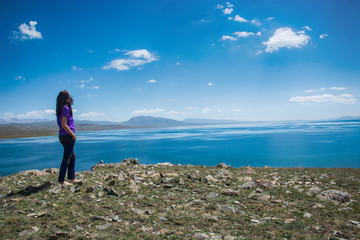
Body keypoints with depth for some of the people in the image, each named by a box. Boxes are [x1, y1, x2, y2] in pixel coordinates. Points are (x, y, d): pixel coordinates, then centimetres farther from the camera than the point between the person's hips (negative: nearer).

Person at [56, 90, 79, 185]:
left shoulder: (59, 109, 11)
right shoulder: (66, 108, -15)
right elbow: (64, 125, -19)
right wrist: (73, 134, -12)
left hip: (62, 136, 9)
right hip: (68, 136, -9)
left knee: (72, 157, 16)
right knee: (66, 159, 0)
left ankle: (72, 178, 20)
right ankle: (61, 180, 9)